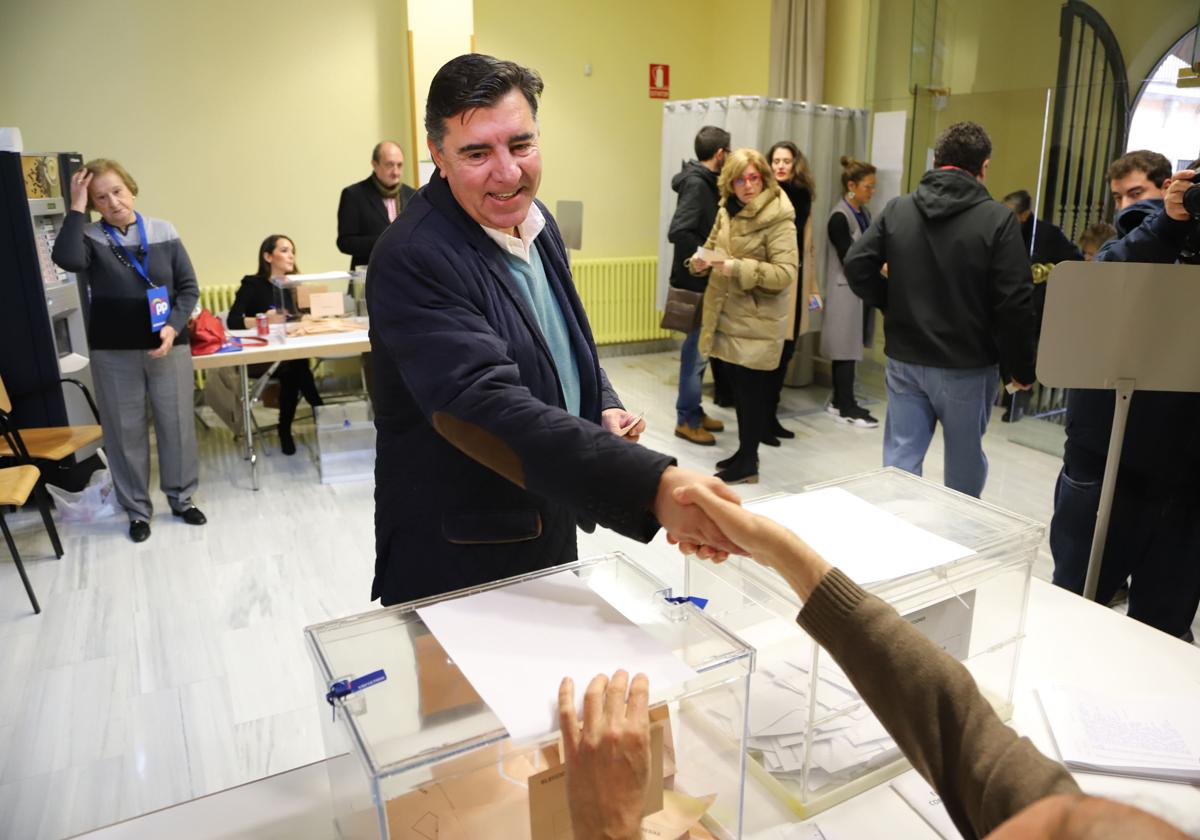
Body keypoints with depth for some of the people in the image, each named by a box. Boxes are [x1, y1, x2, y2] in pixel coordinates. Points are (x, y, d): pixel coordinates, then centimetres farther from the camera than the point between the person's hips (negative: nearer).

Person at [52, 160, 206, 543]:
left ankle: (182, 498, 26)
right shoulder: (89, 238, -2)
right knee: (125, 431, 7)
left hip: (168, 346, 1)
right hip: (113, 352, 0)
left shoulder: (164, 232, 1)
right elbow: (67, 260, -25)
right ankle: (137, 510, 22)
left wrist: (174, 327, -12)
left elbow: (189, 287, 2)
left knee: (177, 424, 8)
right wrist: (76, 207, -17)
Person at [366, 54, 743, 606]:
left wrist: (603, 407, -3)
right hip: (457, 564, -7)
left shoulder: (535, 220, 2)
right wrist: (653, 486, -46)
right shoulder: (413, 260, -25)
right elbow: (484, 409, -37)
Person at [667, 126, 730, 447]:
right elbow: (678, 232, -26)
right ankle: (687, 420, 9)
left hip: (703, 280, 9)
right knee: (697, 349, -2)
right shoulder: (696, 184, -16)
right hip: (696, 281, -9)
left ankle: (693, 411, 28)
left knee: (700, 347, 16)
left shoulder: (705, 182, 12)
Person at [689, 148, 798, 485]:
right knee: (738, 386, 14)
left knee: (751, 388, 0)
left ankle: (748, 463, 12)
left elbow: (786, 273, -19)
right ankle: (744, 452, 27)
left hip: (757, 321, -7)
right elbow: (713, 247, 21)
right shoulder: (727, 210, 9)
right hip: (728, 314, 7)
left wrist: (738, 268, -27)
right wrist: (702, 261, -3)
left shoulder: (778, 218, -13)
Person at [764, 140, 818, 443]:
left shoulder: (802, 197, 12)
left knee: (785, 351, 12)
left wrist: (809, 286, 18)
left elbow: (806, 244, 17)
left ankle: (771, 415, 24)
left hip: (794, 281, 7)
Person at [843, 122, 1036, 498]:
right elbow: (1015, 302, -12)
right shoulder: (998, 218, -10)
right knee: (965, 461, 15)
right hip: (968, 367, -2)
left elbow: (857, 265, -4)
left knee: (900, 460, 8)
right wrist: (1021, 367, -2)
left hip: (905, 360, 3)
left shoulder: (896, 209, 0)